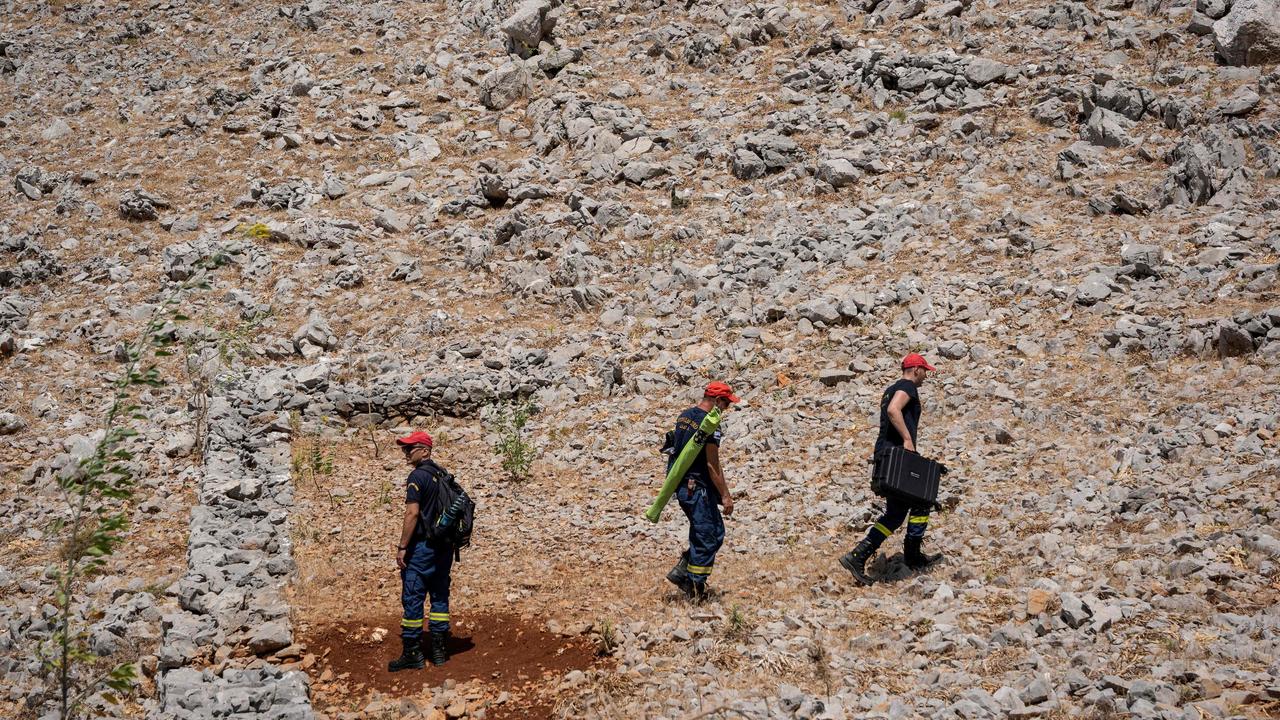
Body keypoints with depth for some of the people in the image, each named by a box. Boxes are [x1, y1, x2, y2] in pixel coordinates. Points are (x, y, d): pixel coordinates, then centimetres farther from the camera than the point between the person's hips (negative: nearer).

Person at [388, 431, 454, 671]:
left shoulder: (418, 476, -13)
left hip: (422, 546, -8)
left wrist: (402, 547, -15)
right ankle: (439, 649, 15)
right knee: (440, 596, 12)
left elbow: (412, 513, -19)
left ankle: (412, 653, -1)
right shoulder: (443, 475, 12)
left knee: (412, 598, -2)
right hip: (444, 547, 8)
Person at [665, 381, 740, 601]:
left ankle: (681, 571, 14)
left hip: (681, 485, 9)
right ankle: (696, 588, 6)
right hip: (698, 489, -9)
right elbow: (712, 465, -20)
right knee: (708, 537, 1)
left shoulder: (684, 416, 10)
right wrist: (726, 495, -15)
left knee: (715, 532, 17)